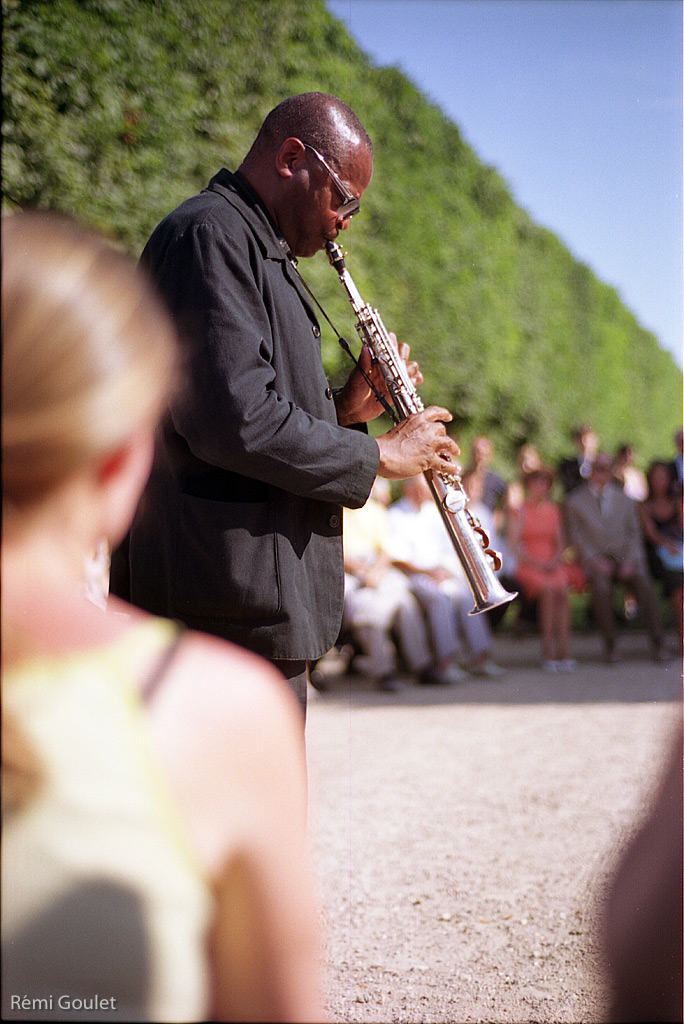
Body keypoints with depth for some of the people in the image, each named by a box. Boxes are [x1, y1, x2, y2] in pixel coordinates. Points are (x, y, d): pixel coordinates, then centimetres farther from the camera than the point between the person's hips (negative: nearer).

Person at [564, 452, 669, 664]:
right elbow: (576, 537, 3)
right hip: (596, 561, -2)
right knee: (601, 587, -35)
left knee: (644, 583, -28)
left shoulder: (624, 499, 16)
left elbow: (634, 533, 11)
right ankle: (609, 645, -24)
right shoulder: (575, 501, 9)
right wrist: (596, 561, -10)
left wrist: (630, 562, -6)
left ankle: (657, 644, -26)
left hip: (625, 559, 2)